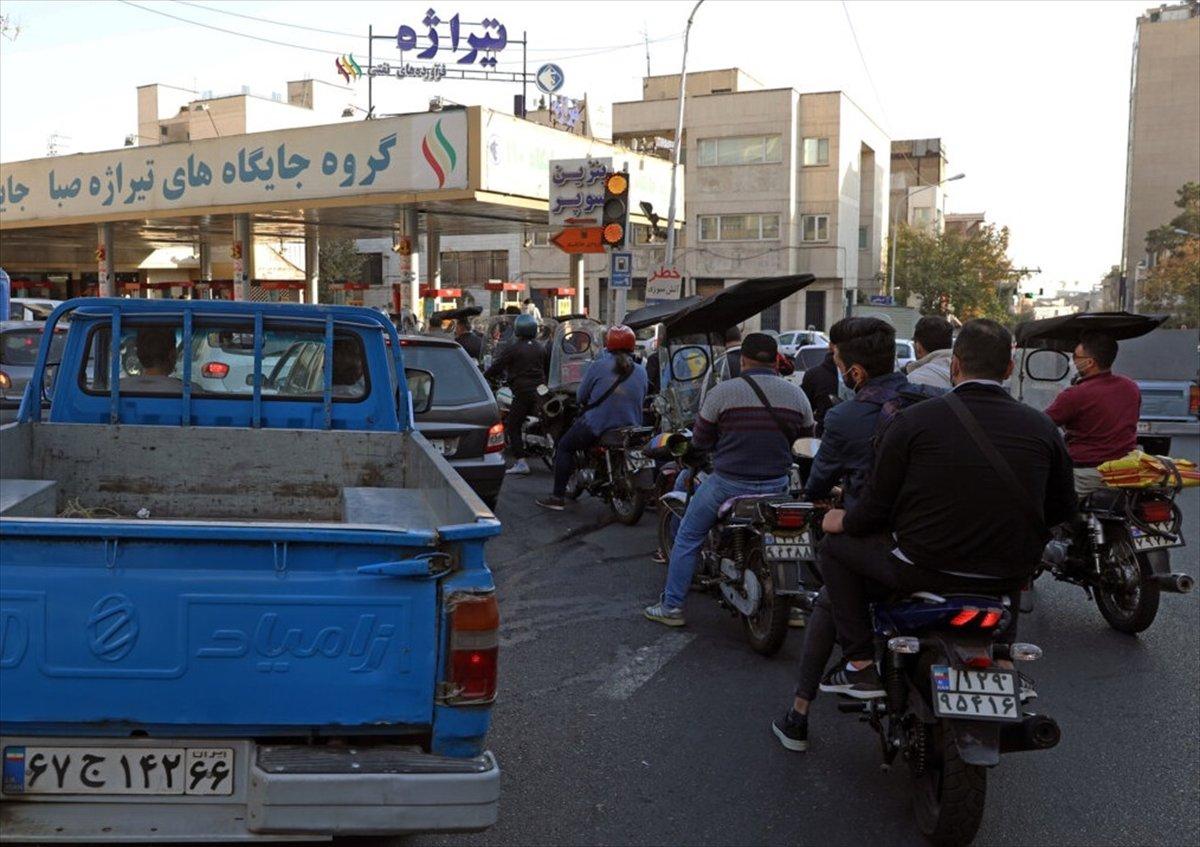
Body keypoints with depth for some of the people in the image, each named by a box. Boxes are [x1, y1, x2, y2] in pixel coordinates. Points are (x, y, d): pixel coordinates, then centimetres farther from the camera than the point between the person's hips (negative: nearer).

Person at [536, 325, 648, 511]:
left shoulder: (598, 366, -8)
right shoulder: (641, 372, 3)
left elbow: (580, 396, -1)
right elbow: (641, 400, 12)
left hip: (596, 427, -4)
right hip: (631, 428, 4)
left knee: (564, 447, 15)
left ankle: (558, 497, 9)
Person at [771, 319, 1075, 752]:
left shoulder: (913, 420, -6)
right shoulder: (1042, 428, 2)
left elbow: (877, 505, -3)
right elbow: (1062, 509, 13)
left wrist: (841, 521, 18)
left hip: (924, 567, -3)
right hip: (1008, 577, 4)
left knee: (837, 546, 18)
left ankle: (861, 664, 11)